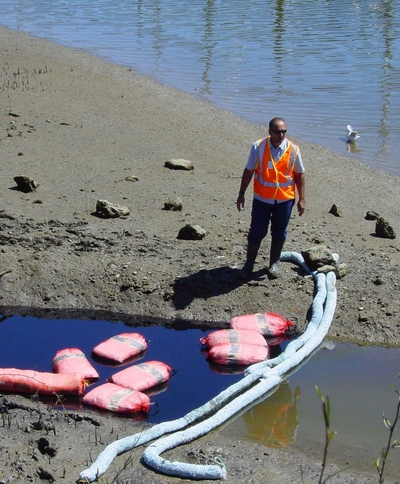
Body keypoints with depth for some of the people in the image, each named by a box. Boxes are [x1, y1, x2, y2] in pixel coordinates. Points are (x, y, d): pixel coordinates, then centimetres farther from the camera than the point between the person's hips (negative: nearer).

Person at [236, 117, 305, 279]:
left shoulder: (293, 149, -7)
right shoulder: (258, 147, -9)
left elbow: (300, 175, 1)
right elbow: (248, 171, 0)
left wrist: (302, 199, 0)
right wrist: (241, 194, 1)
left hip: (285, 199, 1)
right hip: (262, 198, -1)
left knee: (279, 233, 12)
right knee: (256, 232, 5)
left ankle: (274, 264, 28)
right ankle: (249, 264, 20)